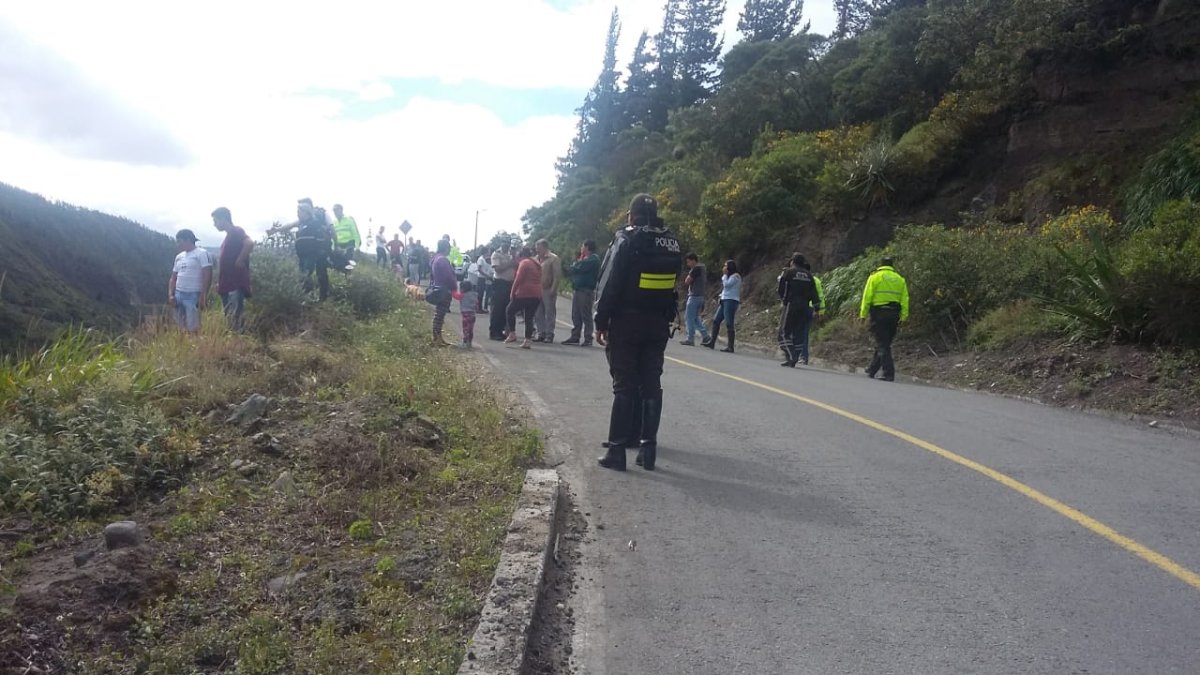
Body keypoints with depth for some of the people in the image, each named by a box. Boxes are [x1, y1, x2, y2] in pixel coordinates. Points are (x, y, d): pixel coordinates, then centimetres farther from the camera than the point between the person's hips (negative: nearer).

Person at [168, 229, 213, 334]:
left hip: (193, 295, -7)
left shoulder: (202, 254, -6)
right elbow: (173, 278, 20)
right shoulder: (179, 256, 17)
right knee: (180, 327, 7)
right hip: (178, 295, 7)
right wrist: (170, 295, 7)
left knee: (193, 328, -11)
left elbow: (207, 276, -13)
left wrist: (203, 296, -18)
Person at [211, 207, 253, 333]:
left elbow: (249, 243, -28)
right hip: (227, 285, 10)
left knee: (236, 319, -14)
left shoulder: (236, 231, -6)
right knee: (229, 319, 8)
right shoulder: (228, 235, 22)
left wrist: (240, 261, -20)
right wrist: (219, 283, 20)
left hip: (236, 284, -10)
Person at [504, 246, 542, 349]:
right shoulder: (537, 264, 20)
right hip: (537, 295, 7)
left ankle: (512, 334, 2)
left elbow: (518, 279, -13)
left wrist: (512, 292, -8)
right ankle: (527, 341, 4)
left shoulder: (524, 263, -6)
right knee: (529, 318, 8)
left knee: (510, 311, 9)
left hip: (524, 293, -7)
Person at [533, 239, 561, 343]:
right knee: (538, 314, 9)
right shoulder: (537, 259, 16)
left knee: (550, 313, -2)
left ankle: (549, 335, 2)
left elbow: (557, 276, -10)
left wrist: (553, 289, -17)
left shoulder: (554, 258, -5)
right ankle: (541, 334, 17)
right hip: (538, 290, 7)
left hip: (548, 291, -7)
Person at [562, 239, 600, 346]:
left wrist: (578, 262, 5)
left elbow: (578, 269, -16)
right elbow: (571, 269, 15)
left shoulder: (593, 259, -9)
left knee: (586, 316, -6)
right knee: (576, 316, 10)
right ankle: (575, 337, 15)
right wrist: (578, 262, -1)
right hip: (578, 290, 9)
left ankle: (588, 339, -3)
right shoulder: (584, 259, 22)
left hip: (586, 290, -9)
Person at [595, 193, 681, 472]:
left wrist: (601, 322, -7)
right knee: (651, 385, 7)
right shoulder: (672, 243, 7)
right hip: (658, 325, 5)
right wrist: (665, 318, 12)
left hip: (626, 323, -4)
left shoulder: (626, 240, -10)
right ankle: (648, 446, 9)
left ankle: (617, 449, -1)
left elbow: (609, 285, -12)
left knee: (624, 386, -2)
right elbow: (673, 286, 9)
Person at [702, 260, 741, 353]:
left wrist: (725, 274, -6)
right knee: (716, 320, 8)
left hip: (731, 301, -10)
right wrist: (725, 275, 12)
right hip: (724, 300, 10)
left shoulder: (735, 276, -7)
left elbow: (726, 284, -17)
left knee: (729, 323, -11)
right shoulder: (729, 276, 21)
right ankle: (712, 342, 12)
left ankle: (730, 346, -10)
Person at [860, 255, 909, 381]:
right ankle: (872, 370, 24)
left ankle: (889, 373, -11)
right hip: (894, 314, 4)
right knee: (884, 344, 15)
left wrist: (863, 314, -3)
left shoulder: (875, 277, 0)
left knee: (882, 344, -3)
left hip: (878, 313, -4)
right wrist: (904, 317, 6)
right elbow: (905, 300, 6)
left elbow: (867, 297, -6)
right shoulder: (900, 279, 12)